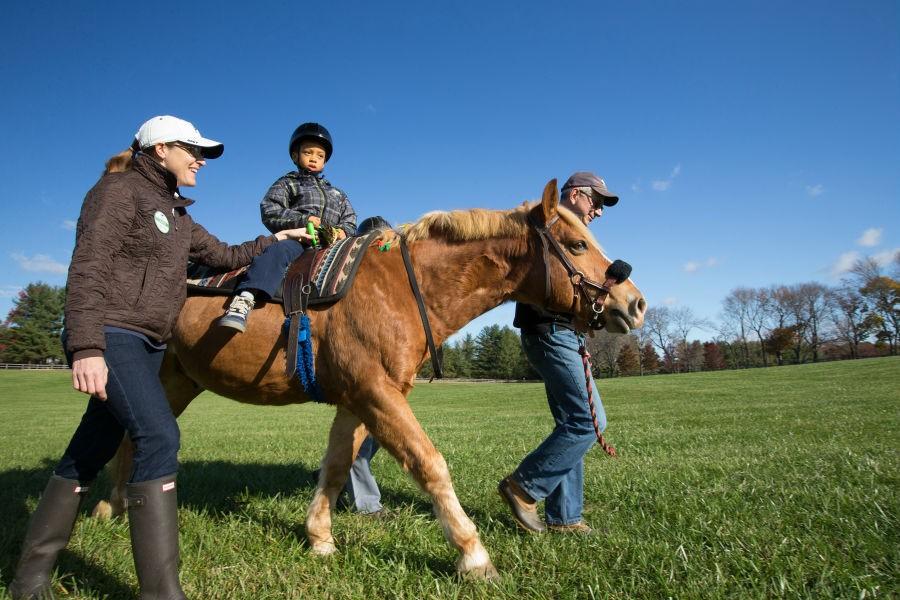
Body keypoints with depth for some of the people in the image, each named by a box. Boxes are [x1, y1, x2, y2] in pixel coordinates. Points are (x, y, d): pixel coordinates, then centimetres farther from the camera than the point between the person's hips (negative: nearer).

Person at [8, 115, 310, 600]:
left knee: (93, 450, 11)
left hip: (148, 344, 9)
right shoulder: (120, 191, -6)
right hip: (110, 337, -9)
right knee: (159, 436, -20)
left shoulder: (176, 213, 19)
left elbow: (223, 256, 28)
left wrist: (273, 241, 25)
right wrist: (86, 347, -25)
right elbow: (87, 270, -16)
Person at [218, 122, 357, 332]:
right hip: (296, 238, -6)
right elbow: (270, 212, 2)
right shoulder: (287, 184, 17)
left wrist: (343, 231, -1)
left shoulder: (336, 194, 32)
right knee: (278, 251, -37)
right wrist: (305, 220, -12)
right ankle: (244, 300, -53)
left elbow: (350, 220, 25)